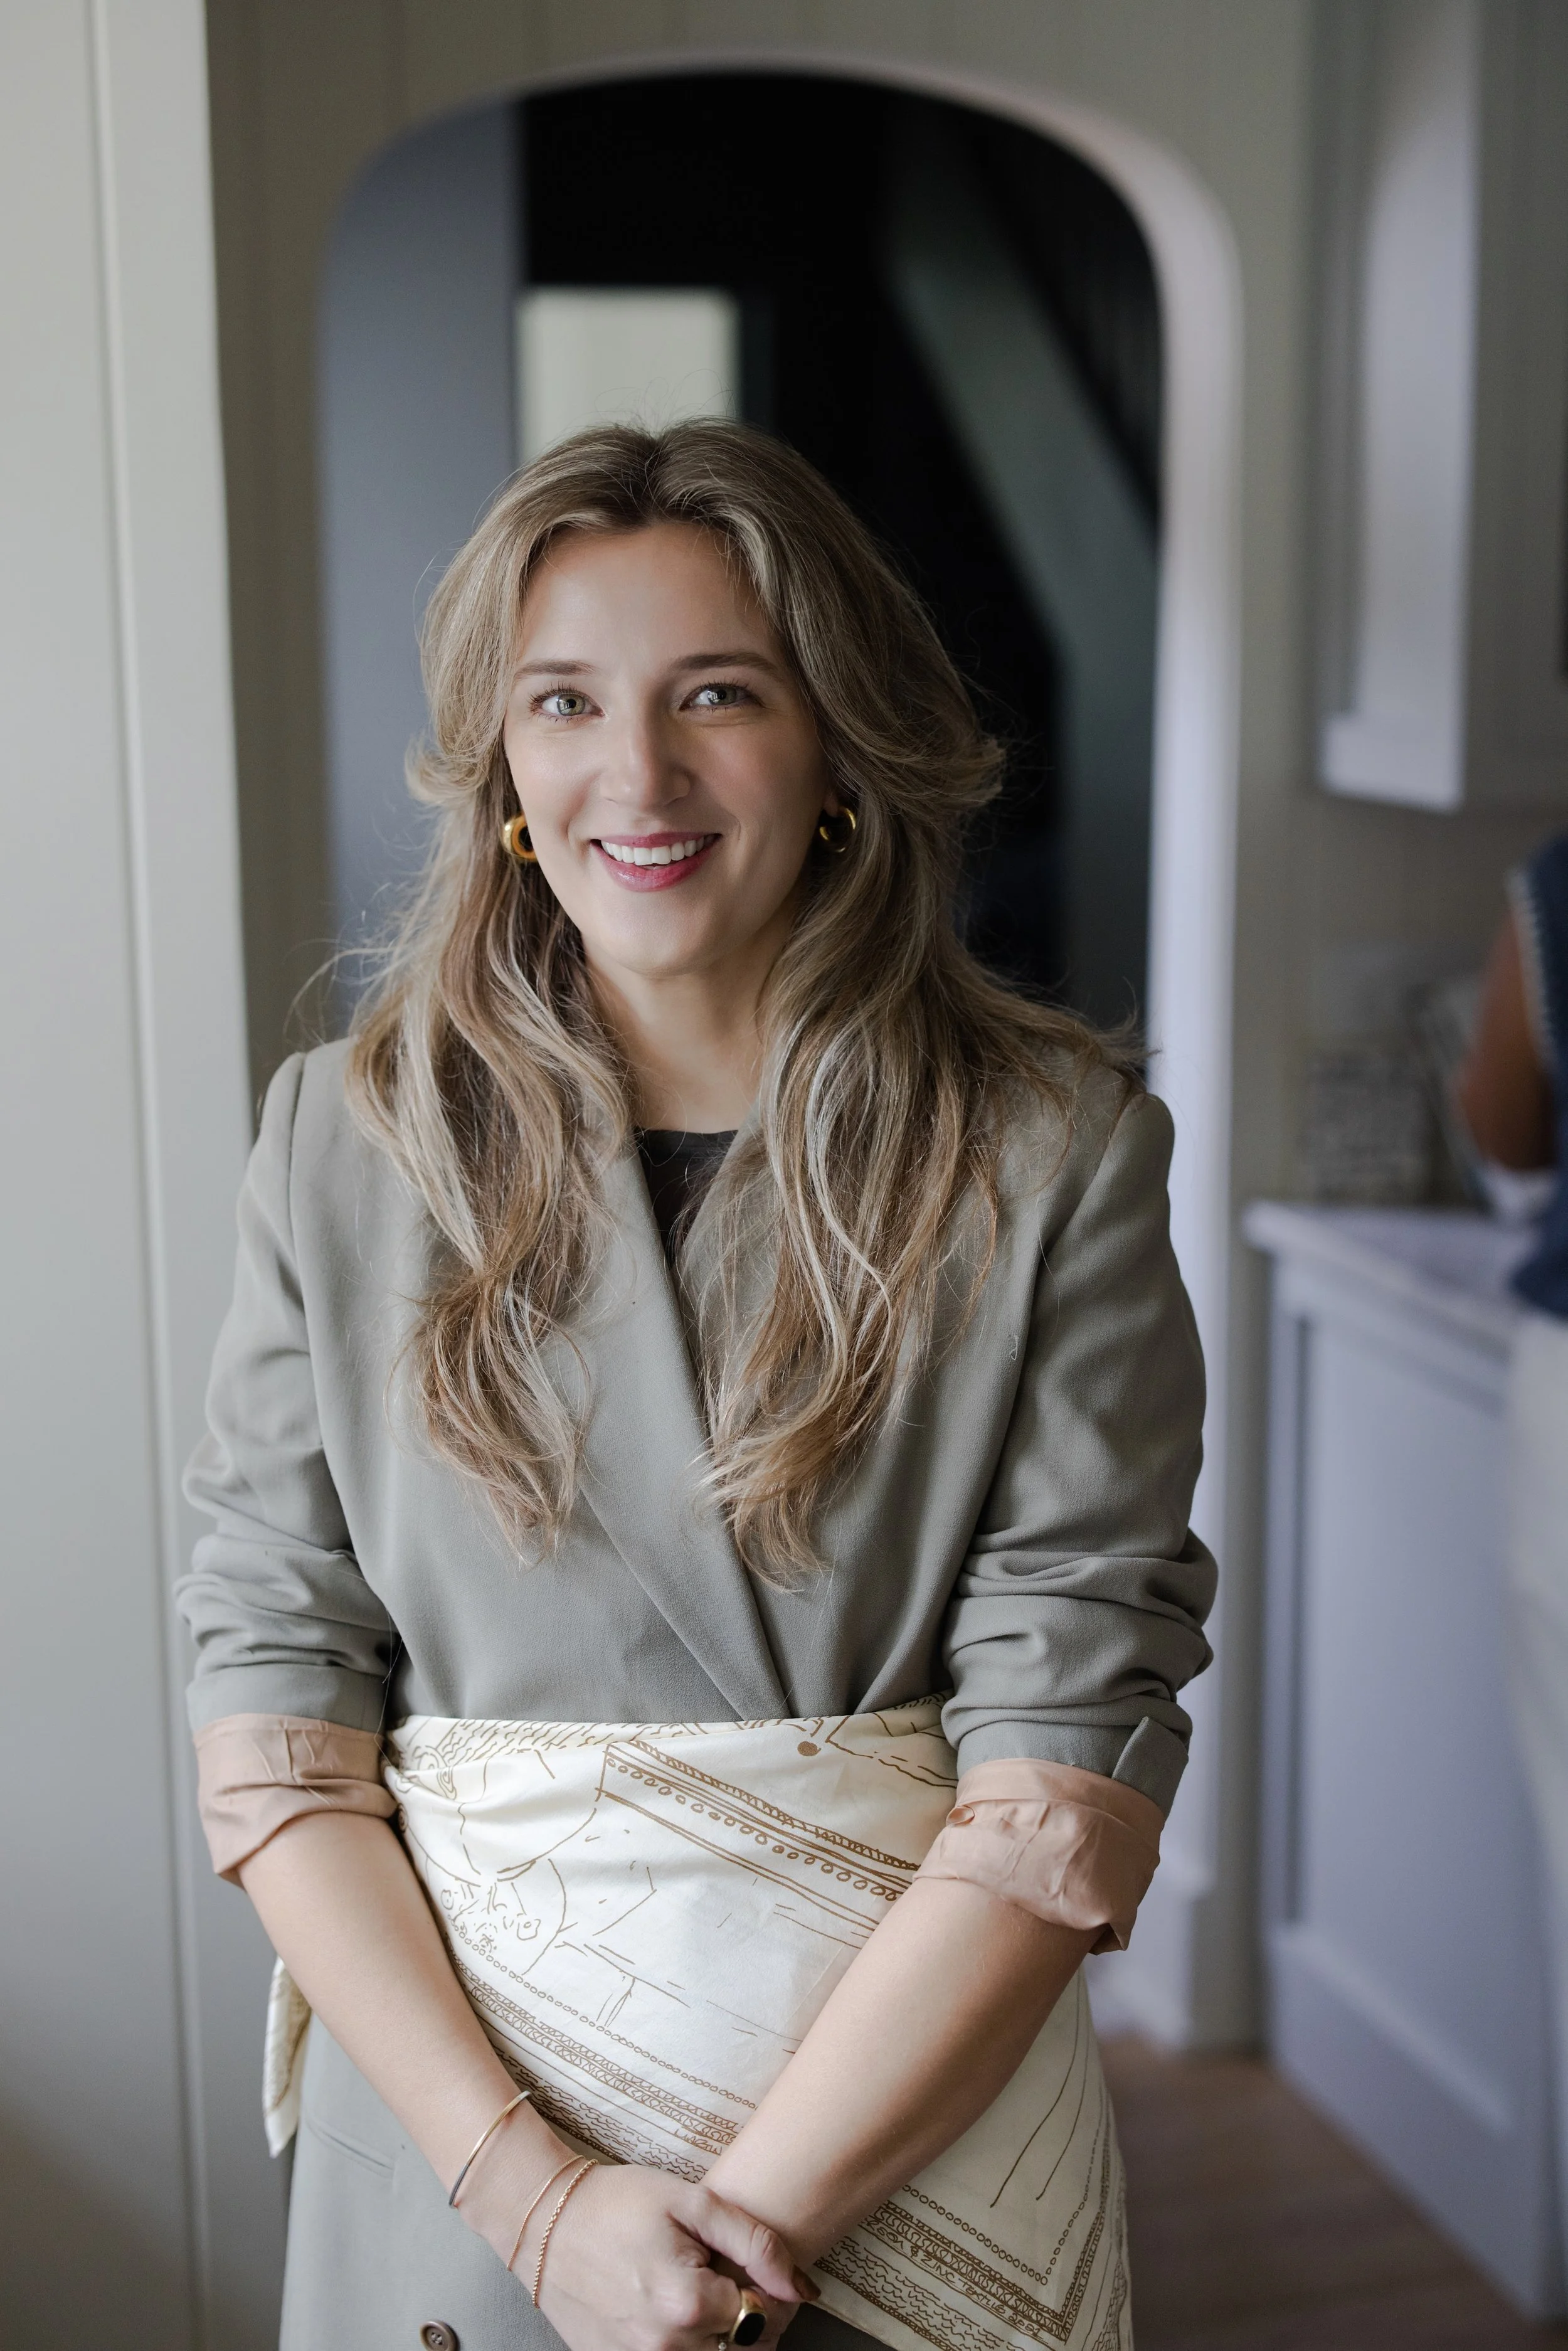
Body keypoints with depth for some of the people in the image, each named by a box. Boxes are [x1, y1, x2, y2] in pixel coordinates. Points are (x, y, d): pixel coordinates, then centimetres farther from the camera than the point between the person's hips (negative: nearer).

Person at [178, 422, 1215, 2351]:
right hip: (455, 2100, 1)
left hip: (914, 2104, -1)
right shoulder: (345, 1140, -4)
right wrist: (530, 2186, -14)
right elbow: (268, 1694, -6)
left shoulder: (1055, 1154, -9)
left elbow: (1074, 1758, -12)